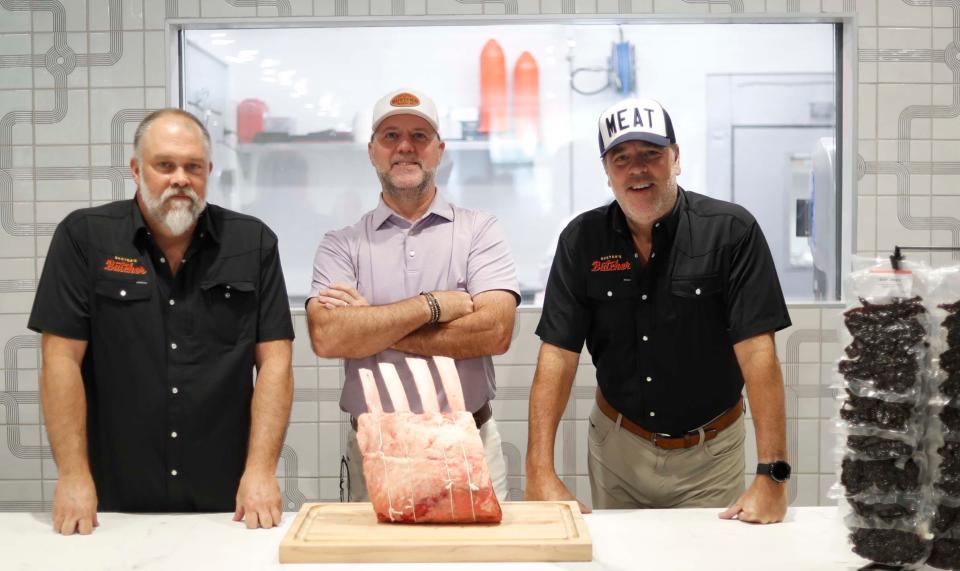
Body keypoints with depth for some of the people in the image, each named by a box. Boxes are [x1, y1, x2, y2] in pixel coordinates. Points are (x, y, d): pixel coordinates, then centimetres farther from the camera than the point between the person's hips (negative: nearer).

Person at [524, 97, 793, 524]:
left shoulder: (732, 230, -14)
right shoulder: (581, 239, -7)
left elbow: (756, 352, -19)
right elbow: (558, 354, -11)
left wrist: (772, 476, -25)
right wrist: (540, 473, -19)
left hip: (708, 454, -2)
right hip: (616, 444, 2)